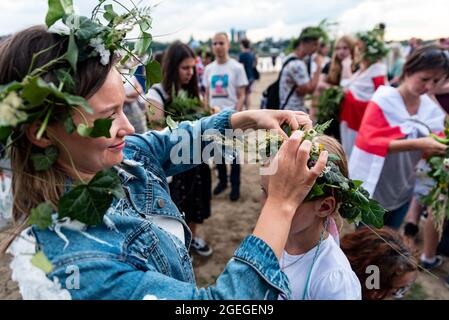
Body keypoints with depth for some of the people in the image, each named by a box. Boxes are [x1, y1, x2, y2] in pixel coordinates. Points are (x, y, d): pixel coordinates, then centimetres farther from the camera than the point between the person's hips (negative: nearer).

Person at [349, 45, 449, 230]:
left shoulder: (432, 109, -1)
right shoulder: (383, 101, -16)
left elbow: (427, 150, 4)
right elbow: (369, 141, -25)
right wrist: (416, 144, -35)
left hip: (402, 190, 5)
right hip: (373, 188, -5)